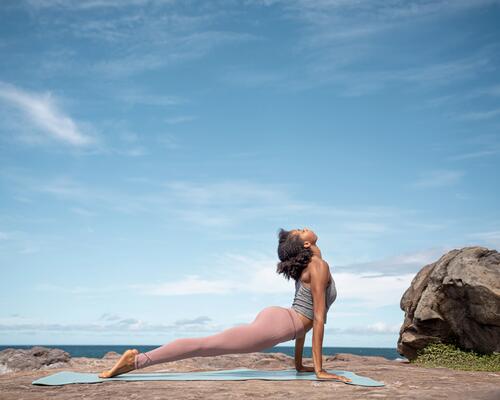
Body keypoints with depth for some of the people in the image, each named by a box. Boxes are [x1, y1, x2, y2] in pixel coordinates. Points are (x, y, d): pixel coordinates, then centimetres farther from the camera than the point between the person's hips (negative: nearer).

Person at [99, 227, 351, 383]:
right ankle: (136, 360, -7)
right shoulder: (318, 265, -9)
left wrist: (299, 364, 24)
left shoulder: (307, 268, 21)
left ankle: (136, 359, 10)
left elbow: (303, 317, 24)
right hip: (275, 324, -9)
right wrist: (319, 368, -10)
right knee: (205, 345, -9)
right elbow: (318, 318, -12)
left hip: (274, 318, 9)